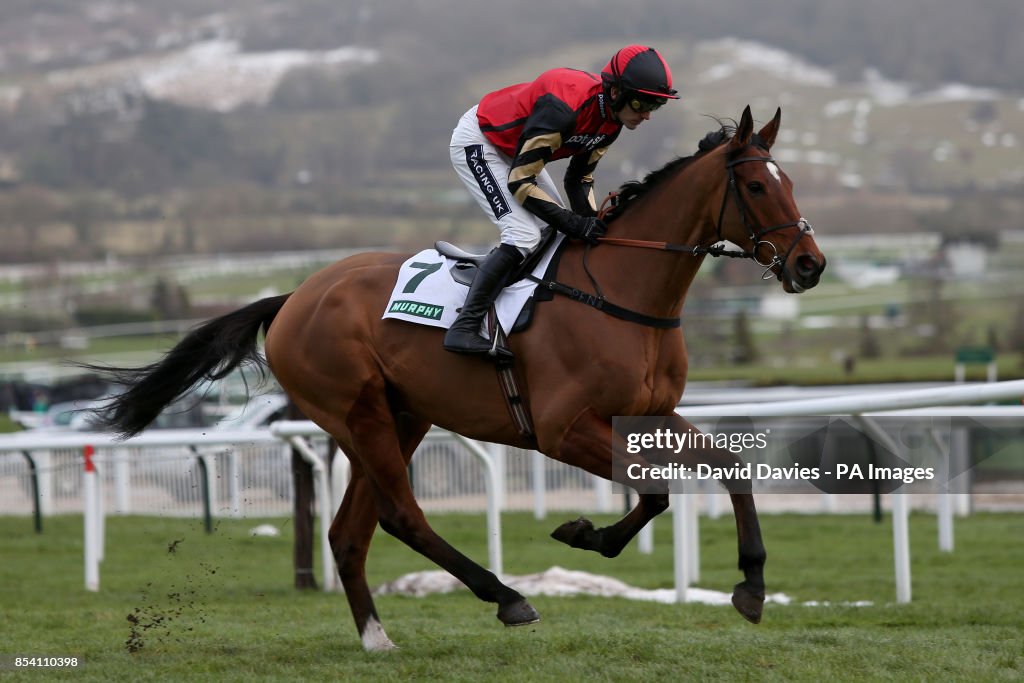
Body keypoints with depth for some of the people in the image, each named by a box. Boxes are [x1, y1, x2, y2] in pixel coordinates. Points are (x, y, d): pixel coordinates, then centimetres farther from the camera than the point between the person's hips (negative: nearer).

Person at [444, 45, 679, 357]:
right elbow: (519, 182, -32)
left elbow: (578, 179, 4)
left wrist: (592, 223, -12)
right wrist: (574, 223, -32)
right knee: (524, 235, -20)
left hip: (513, 148, 10)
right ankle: (463, 328, -20)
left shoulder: (610, 120, -8)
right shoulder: (564, 108, -36)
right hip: (476, 142, -10)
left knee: (555, 230, 7)